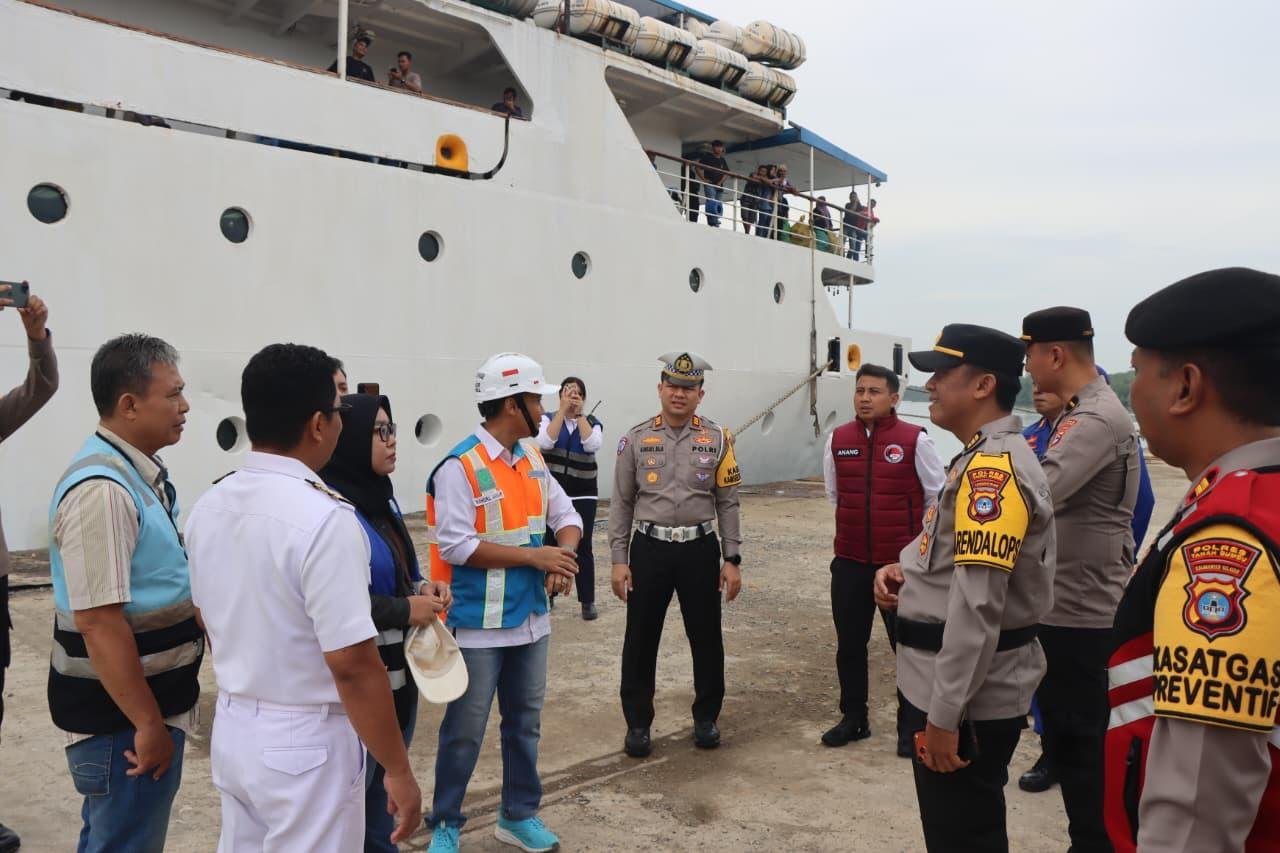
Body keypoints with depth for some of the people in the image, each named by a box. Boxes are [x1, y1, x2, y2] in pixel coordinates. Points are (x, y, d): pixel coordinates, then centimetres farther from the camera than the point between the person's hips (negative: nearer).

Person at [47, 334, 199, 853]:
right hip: (124, 719, -9)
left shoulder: (138, 473, 6)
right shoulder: (102, 489, -24)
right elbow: (99, 621, -27)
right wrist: (149, 724, -22)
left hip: (146, 702, 9)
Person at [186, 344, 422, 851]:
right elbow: (352, 663, -25)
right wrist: (398, 770, -15)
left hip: (233, 730, 8)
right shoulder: (324, 517, -25)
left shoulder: (209, 506, 0)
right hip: (305, 743, -7)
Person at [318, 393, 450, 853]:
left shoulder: (382, 499, 8)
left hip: (399, 668, 9)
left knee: (384, 779, 22)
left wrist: (423, 589, 0)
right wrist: (405, 610, -20)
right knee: (352, 785, 6)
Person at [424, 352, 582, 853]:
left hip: (531, 619, 7)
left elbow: (565, 514, 9)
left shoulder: (532, 458, 5)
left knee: (525, 723, 18)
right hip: (479, 625, -7)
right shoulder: (459, 467, -18)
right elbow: (455, 545, -23)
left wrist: (565, 556, -14)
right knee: (464, 731, 6)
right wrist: (535, 556, -22)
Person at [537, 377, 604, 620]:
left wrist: (579, 414, -14)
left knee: (583, 547, -1)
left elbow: (592, 445, -17)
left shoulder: (592, 422, 4)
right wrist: (563, 410, -17)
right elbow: (545, 442, -19)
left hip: (583, 494, 0)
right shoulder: (548, 418, 1)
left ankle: (588, 601, 7)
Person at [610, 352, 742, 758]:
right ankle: (637, 723, 23)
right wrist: (619, 560, -1)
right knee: (640, 640, 6)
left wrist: (732, 560, 0)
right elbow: (622, 503, 4)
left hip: (701, 549, 0)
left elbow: (728, 503, 4)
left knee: (706, 638, 10)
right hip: (649, 548, 0)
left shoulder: (716, 439, 2)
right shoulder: (637, 438, 1)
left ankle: (706, 718, 30)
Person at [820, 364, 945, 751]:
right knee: (849, 644, 12)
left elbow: (937, 498, 2)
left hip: (903, 564, -3)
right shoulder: (838, 440, 2)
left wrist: (918, 540, 8)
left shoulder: (915, 440, -10)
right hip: (849, 562, 4)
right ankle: (853, 718, 28)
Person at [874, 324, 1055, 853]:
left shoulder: (993, 467, -23)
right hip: (963, 688, 10)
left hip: (969, 698, -10)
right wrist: (902, 569, 2)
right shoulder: (987, 459, 11)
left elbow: (978, 605, -27)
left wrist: (944, 713, -24)